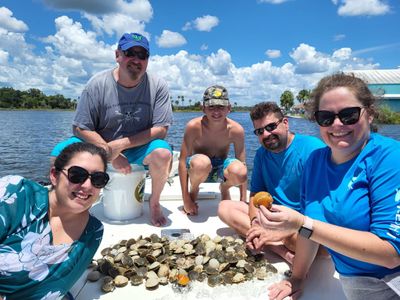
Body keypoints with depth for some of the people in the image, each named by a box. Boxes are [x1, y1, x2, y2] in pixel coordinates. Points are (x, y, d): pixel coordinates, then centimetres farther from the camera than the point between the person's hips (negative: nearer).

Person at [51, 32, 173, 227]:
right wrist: (111, 155, -18)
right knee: (60, 154, -22)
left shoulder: (157, 86, -10)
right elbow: (81, 129, -8)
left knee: (163, 153, -32)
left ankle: (154, 202, -2)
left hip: (140, 149, 0)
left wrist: (120, 145, -21)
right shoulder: (97, 84, -10)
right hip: (99, 145, 1)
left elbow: (161, 129, -13)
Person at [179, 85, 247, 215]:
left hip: (220, 168, 2)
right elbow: (183, 161, -20)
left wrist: (243, 201, -13)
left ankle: (224, 188, 7)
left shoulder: (236, 130, -18)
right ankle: (194, 189, -1)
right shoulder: (194, 126, -23)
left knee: (239, 171, -34)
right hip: (197, 169, -1)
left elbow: (242, 170, -12)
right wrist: (186, 200, -21)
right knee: (202, 162, -39)